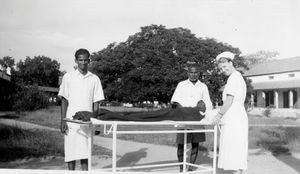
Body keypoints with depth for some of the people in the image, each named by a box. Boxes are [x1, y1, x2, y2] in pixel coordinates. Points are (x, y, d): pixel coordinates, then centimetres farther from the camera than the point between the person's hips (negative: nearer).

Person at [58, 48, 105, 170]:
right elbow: (64, 100, 1)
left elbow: (96, 102, 7)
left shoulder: (94, 79, 7)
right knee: (71, 151, 3)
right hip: (71, 120, -1)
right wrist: (63, 120, -6)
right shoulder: (68, 77, 3)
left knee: (85, 151, 3)